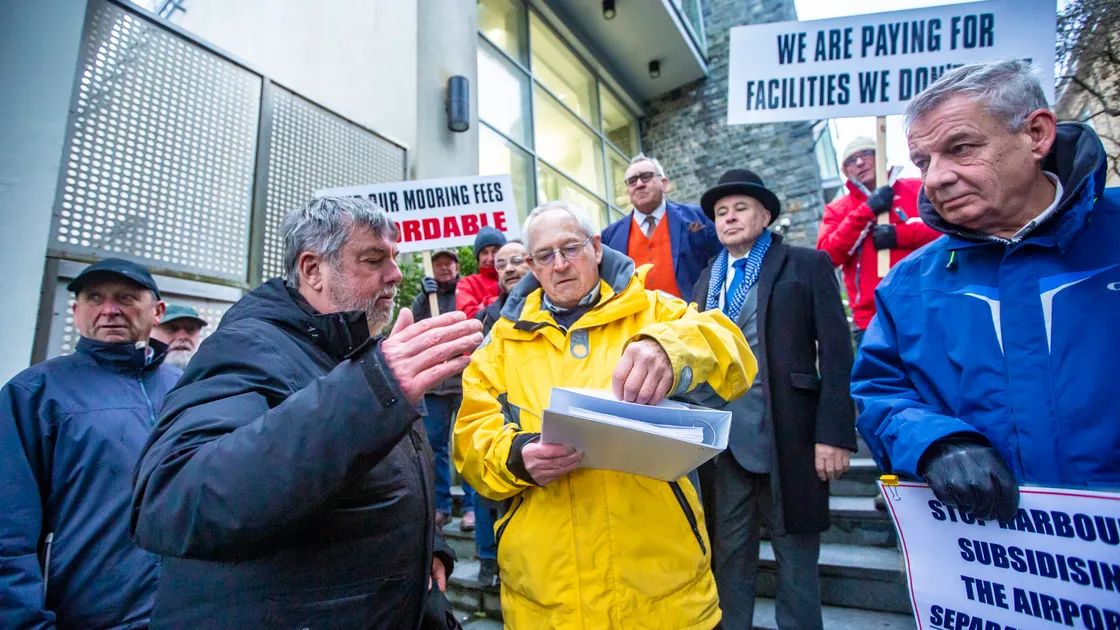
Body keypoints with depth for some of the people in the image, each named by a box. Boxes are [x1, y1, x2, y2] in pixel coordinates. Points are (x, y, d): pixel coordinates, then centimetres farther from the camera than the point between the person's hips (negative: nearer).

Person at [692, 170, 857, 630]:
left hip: (786, 438, -3)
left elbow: (836, 353, -5)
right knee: (727, 559, 14)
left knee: (796, 560, 11)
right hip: (722, 443, 4)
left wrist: (835, 433, -13)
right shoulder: (707, 280, 15)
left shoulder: (807, 265, 2)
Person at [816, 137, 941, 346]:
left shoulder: (916, 189, 9)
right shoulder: (837, 210, 8)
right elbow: (828, 254, -8)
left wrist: (900, 235, -13)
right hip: (873, 321, 0)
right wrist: (866, 210, -10)